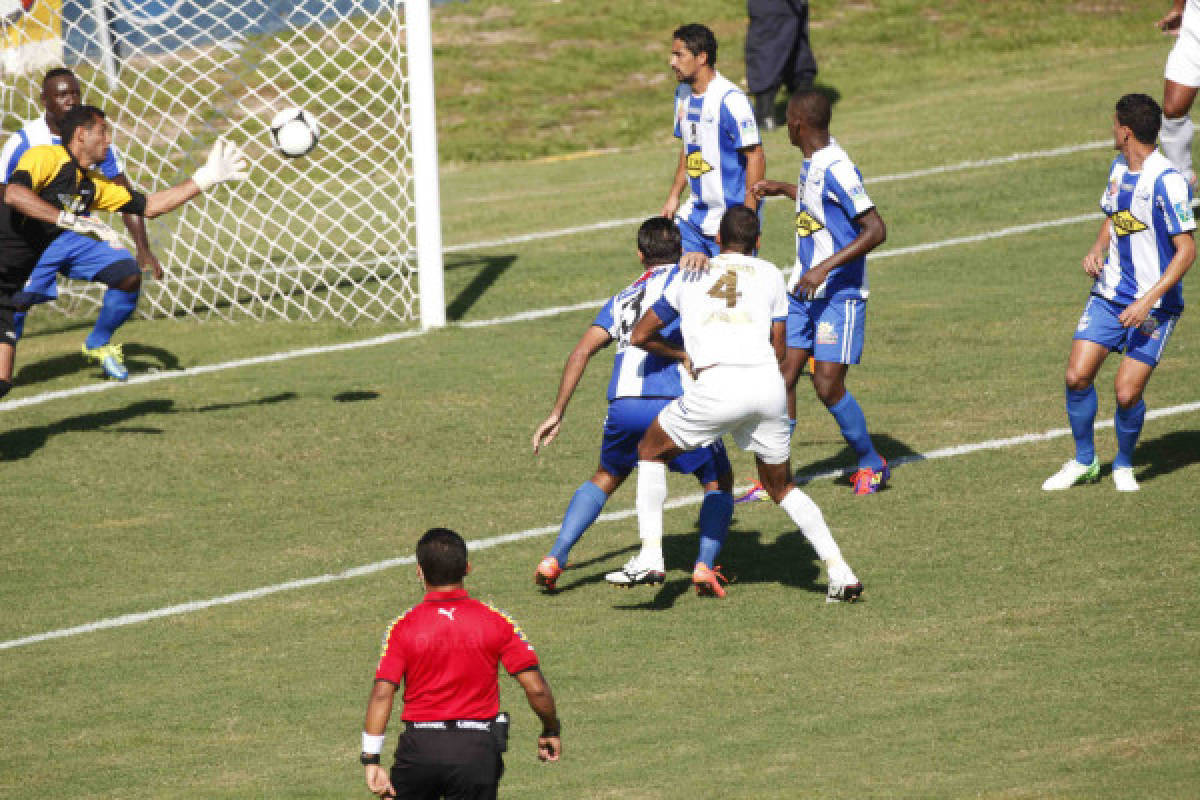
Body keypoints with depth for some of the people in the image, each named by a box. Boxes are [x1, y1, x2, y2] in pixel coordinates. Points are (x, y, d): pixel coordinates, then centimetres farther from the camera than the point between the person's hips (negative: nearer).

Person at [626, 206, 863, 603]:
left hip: (718, 386, -2)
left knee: (651, 451, 21)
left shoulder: (690, 276, 20)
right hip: (769, 382, 2)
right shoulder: (769, 275, 21)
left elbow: (640, 336, 24)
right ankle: (840, 572, 12)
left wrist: (682, 355, 40)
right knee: (780, 484, 22)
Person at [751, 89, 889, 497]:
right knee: (783, 376, 1)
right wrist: (783, 188, 40)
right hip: (803, 290, 9)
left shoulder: (836, 169, -21)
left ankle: (872, 464, 11)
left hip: (838, 294, -8)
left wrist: (826, 267, -29)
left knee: (828, 384, -10)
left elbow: (875, 230, -25)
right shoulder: (812, 161, 8)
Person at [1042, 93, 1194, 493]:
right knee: (1077, 377, -4)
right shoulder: (1119, 168, 6)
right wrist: (1097, 250, 2)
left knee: (1128, 394, -11)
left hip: (1154, 306, -7)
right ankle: (1084, 462, 16)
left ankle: (1124, 466, 16)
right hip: (1109, 294, 7)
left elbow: (1187, 249, -19)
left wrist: (1149, 301, -25)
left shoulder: (1167, 181, -19)